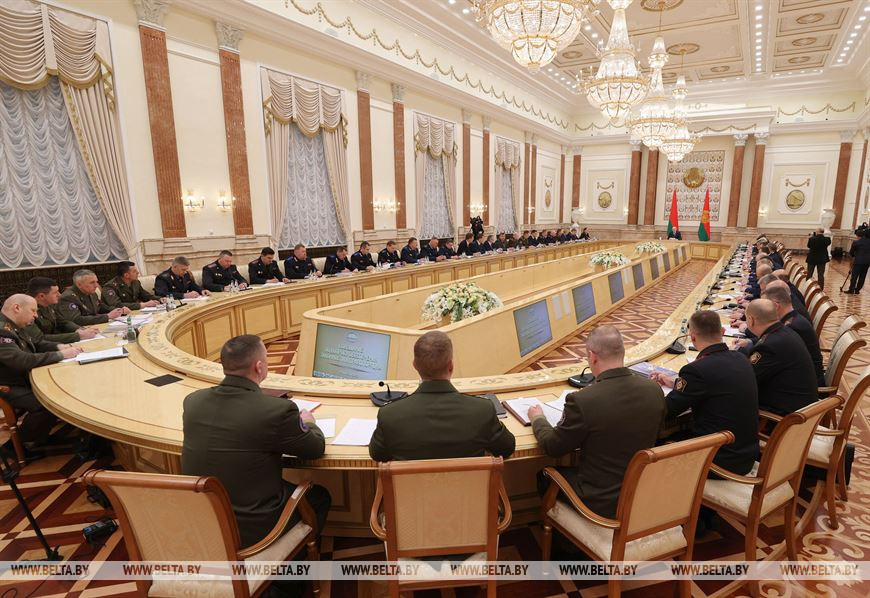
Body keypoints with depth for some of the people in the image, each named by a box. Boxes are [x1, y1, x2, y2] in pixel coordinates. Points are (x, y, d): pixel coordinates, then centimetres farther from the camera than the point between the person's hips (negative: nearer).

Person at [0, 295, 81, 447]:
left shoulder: (13, 326, 6)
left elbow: (35, 344, 18)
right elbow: (23, 361, -35)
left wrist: (59, 347, -1)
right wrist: (61, 355, -27)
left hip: (24, 378, 11)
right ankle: (22, 443, 0)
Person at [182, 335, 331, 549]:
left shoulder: (193, 401, -9)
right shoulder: (277, 410, -25)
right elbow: (316, 448, -8)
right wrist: (309, 423, 13)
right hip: (252, 530, -5)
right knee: (319, 496, 22)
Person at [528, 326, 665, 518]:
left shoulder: (581, 401, -28)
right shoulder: (654, 390, -11)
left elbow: (552, 447, -11)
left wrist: (538, 419, 8)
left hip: (601, 502, -5)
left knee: (544, 476, 21)